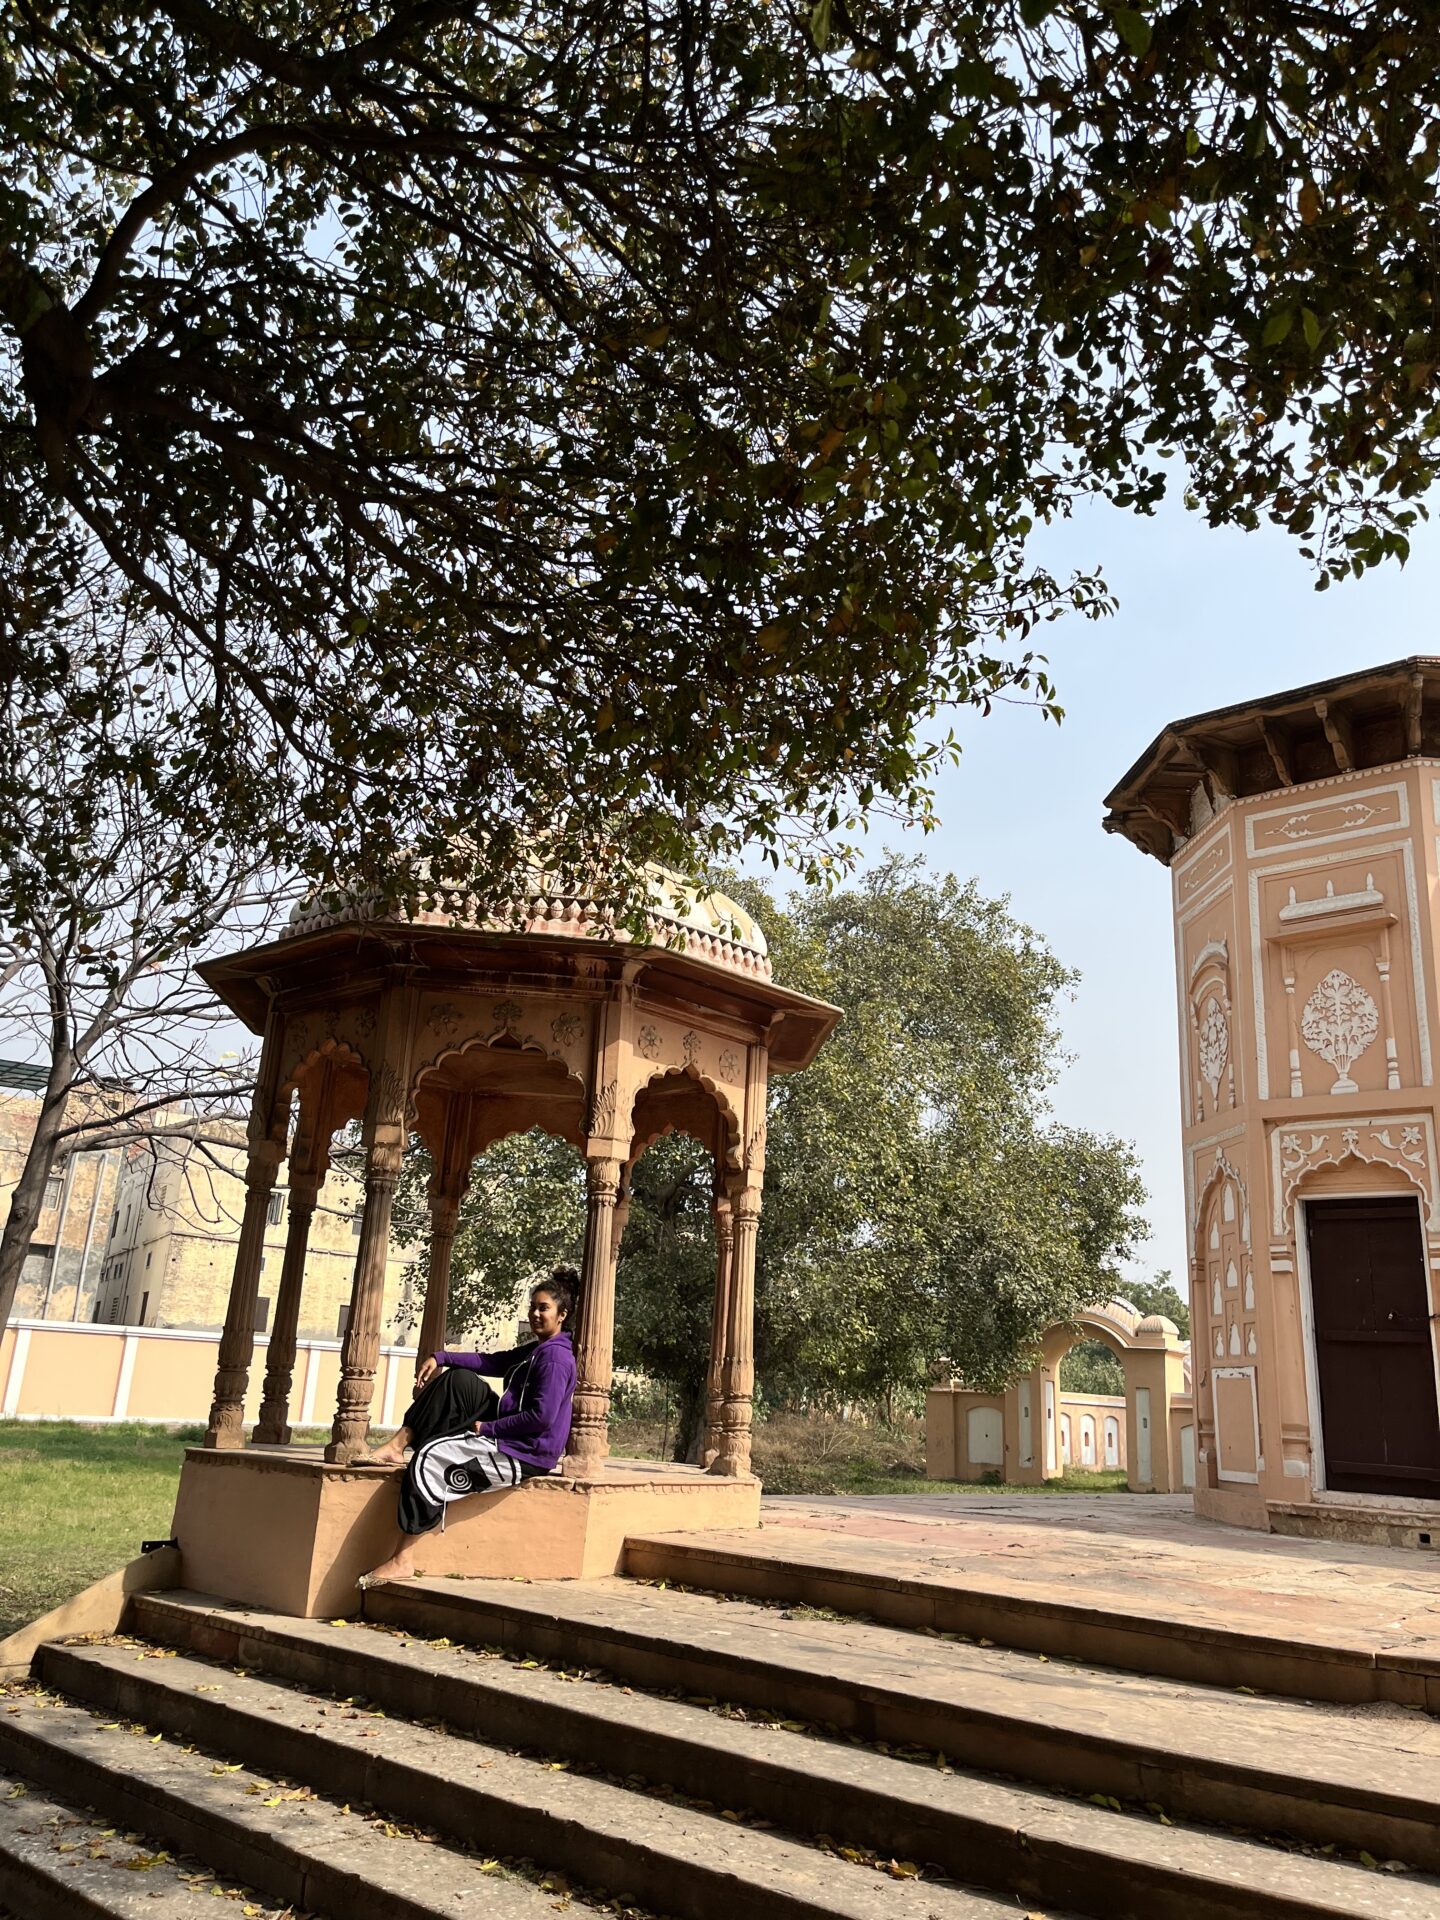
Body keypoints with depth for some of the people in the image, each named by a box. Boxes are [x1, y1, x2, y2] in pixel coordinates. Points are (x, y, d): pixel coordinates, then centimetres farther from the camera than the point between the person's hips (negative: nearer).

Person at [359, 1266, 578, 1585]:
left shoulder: (555, 1357, -15)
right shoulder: (535, 1350, 16)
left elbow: (542, 1416, -24)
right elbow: (491, 1361, 10)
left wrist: (487, 1427, -17)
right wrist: (440, 1358, -2)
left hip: (525, 1454, -10)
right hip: (507, 1436, 10)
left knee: (431, 1456, -21)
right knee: (458, 1380, 4)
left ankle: (402, 1560, -18)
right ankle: (398, 1445, -3)